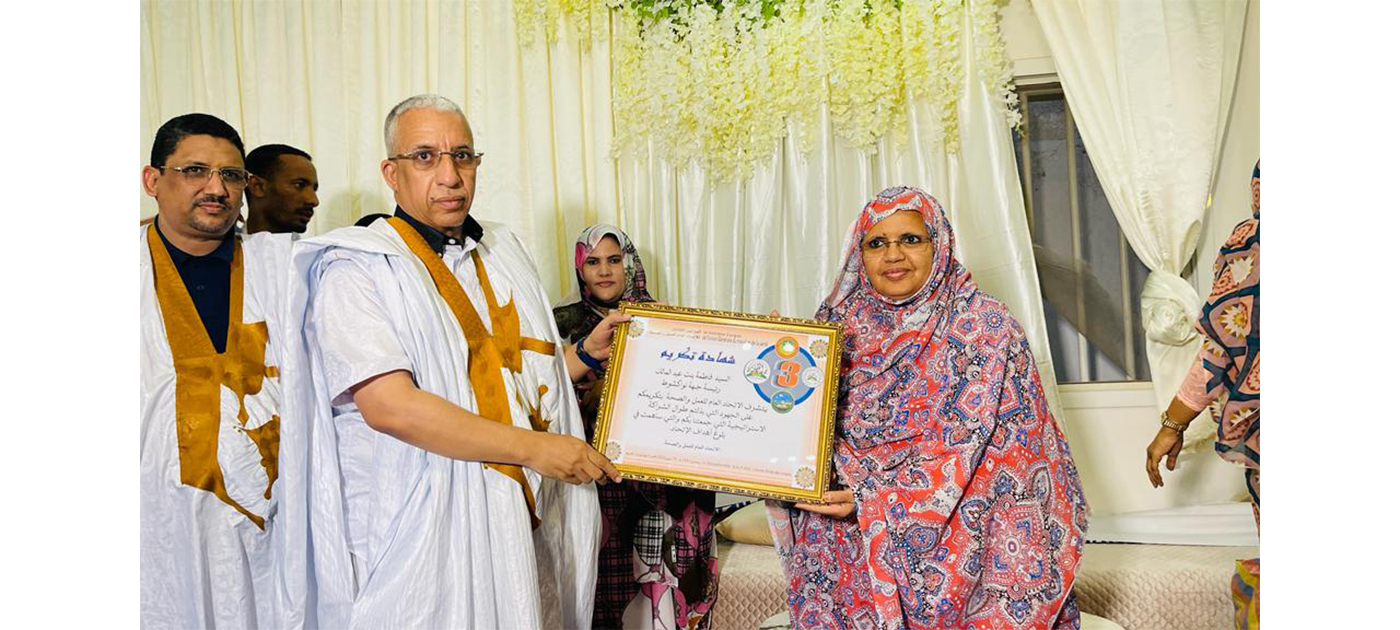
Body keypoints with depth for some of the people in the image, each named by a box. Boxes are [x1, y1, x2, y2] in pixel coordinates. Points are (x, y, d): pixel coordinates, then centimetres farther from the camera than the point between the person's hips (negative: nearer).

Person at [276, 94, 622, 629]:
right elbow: (388, 405, -23)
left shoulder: (502, 253, 12)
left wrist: (587, 352, 4)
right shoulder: (357, 271, -11)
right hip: (423, 539, -6)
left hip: (526, 522, 6)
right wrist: (531, 447, -21)